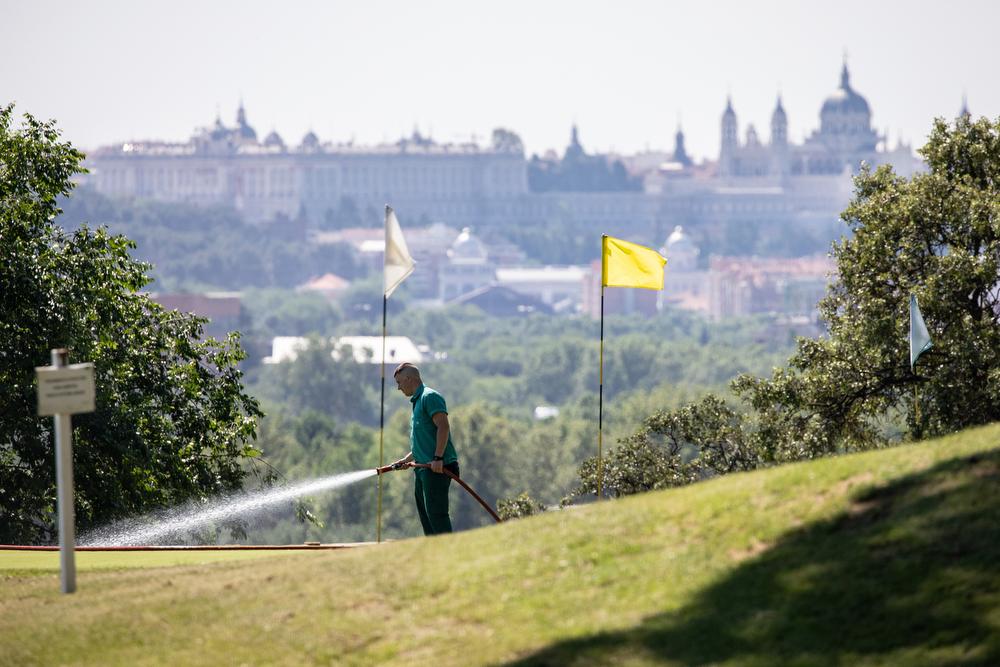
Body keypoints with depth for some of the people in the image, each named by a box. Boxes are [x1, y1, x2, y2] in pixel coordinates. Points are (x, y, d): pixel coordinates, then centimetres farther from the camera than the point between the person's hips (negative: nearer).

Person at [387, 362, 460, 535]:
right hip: (423, 469, 11)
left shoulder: (430, 397, -7)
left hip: (437, 468, -11)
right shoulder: (418, 401, 24)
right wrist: (406, 460, 23)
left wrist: (438, 458, -26)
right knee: (426, 515, 10)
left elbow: (443, 426, -19)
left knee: (436, 513, -15)